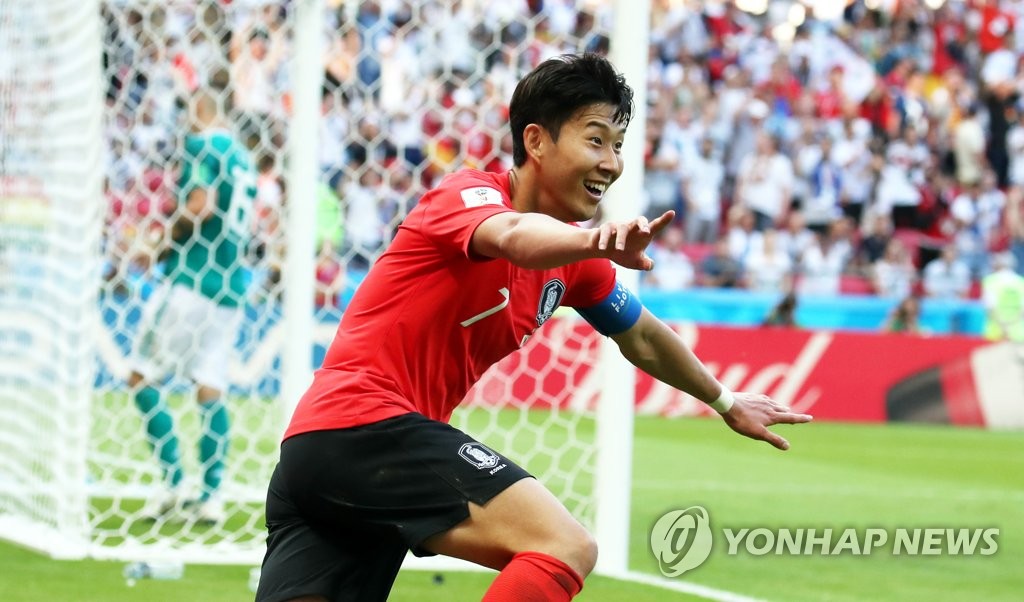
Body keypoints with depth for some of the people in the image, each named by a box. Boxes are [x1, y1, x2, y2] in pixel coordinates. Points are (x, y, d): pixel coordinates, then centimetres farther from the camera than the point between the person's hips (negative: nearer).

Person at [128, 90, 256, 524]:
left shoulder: (201, 143, -5)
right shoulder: (242, 158, 18)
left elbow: (200, 204, -17)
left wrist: (170, 239, -2)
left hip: (192, 277, -8)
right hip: (230, 286, 8)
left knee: (142, 379, -2)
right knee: (211, 388, 6)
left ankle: (173, 484, -7)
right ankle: (212, 495, 1)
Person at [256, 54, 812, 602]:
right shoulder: (469, 193, -8)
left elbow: (642, 340, 35)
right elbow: (511, 236, -34)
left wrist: (725, 402, 46)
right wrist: (596, 240, -55)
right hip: (370, 424, -9)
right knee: (565, 548, -20)